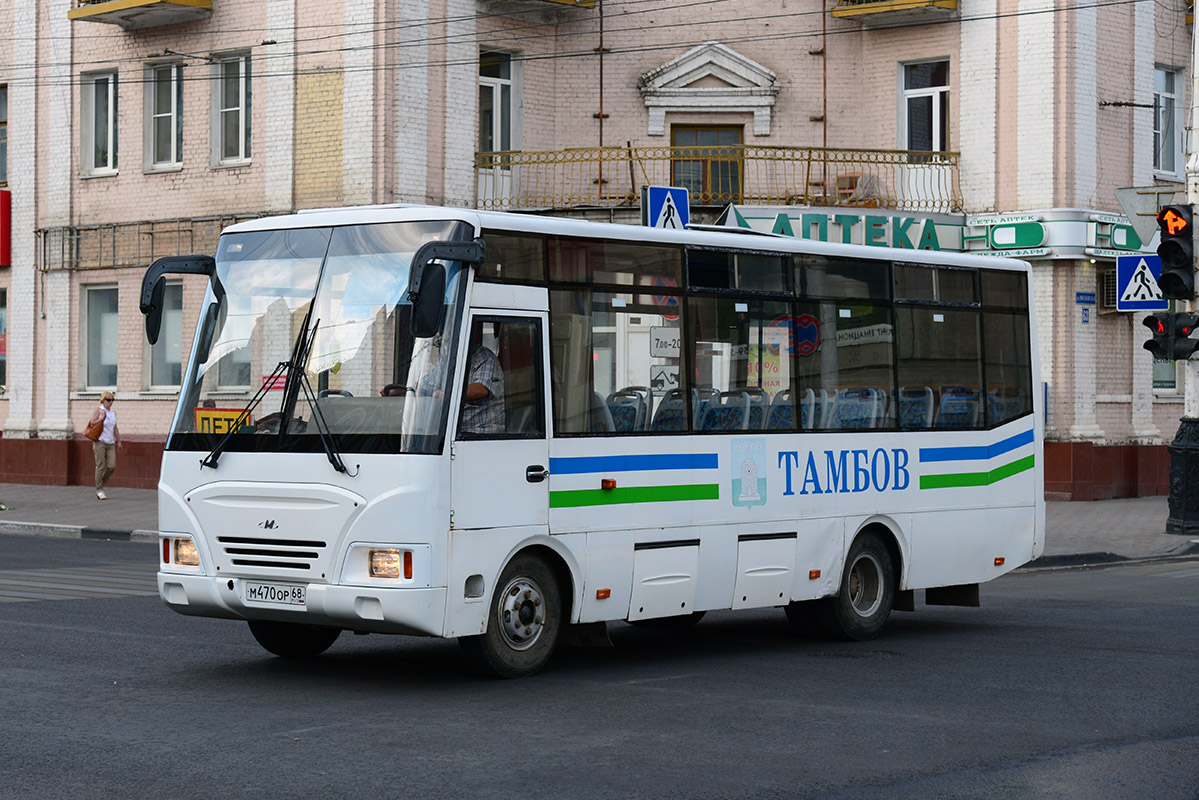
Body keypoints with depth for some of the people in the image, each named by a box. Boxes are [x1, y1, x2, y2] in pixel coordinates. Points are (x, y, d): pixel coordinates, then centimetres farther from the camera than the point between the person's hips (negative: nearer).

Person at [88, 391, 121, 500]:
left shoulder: (113, 413, 14)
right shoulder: (99, 410, -1)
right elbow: (92, 423, -7)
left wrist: (118, 441, 21)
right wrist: (101, 418, -13)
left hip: (110, 443, 5)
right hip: (100, 442, -5)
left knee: (112, 466, -5)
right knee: (100, 466, -6)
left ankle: (101, 483, 16)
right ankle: (99, 490, 0)